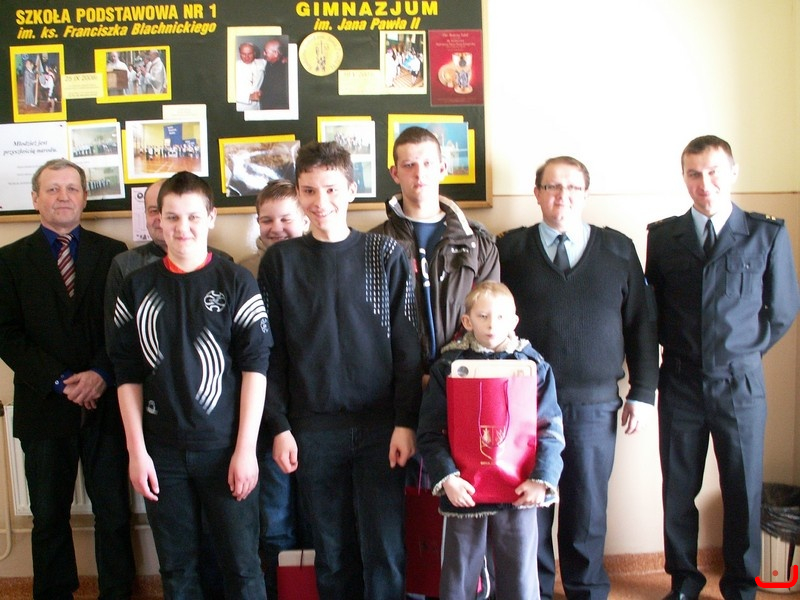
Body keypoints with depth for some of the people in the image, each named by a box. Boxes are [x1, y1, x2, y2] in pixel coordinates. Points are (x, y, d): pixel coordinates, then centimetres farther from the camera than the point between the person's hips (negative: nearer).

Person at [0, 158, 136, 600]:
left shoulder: (112, 253, 5)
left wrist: (102, 375, -13)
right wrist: (60, 382, -11)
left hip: (106, 403, 0)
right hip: (44, 408, 0)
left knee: (114, 513, 7)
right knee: (49, 518, 11)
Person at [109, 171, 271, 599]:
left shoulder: (237, 283, -2)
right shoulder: (136, 287, 4)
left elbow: (255, 368, -5)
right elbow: (128, 375, 5)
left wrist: (246, 448, -9)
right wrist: (136, 451, 0)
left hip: (225, 448, -2)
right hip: (161, 451, 2)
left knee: (241, 564, 5)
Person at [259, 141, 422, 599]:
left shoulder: (386, 254, 0)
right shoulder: (280, 261, 4)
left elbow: (407, 346, -1)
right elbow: (272, 352, 5)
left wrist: (406, 422, -6)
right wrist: (279, 426, 0)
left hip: (380, 426, -1)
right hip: (312, 430, 1)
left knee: (384, 551, 2)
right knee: (333, 552, 10)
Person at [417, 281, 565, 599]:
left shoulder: (534, 366, 4)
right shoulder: (447, 367, 1)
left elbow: (550, 430, 0)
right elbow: (429, 433, -2)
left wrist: (542, 479, -12)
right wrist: (446, 477, -14)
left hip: (518, 495, 1)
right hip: (463, 493, 0)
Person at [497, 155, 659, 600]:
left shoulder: (619, 250, 7)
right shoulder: (510, 248, 4)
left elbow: (642, 325, 8)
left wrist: (643, 393, 3)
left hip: (595, 407, 1)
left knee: (588, 507, 11)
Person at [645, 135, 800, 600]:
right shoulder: (663, 236, 3)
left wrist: (743, 353, 6)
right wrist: (679, 349, 6)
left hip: (740, 383, -1)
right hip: (680, 382, 1)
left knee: (743, 491, 8)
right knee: (679, 491, 9)